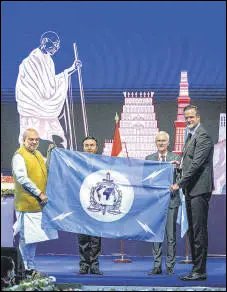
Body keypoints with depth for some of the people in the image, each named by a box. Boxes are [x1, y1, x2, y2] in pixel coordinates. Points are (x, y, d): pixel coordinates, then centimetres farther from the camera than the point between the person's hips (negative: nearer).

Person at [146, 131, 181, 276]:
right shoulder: (149, 159, 11)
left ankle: (170, 266, 4)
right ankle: (157, 266, 10)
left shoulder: (176, 158, 5)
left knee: (171, 235, -2)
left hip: (171, 200, -2)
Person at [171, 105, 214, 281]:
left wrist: (180, 183, -17)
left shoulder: (203, 137, -12)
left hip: (200, 190, -10)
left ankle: (200, 271, -7)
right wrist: (181, 164, 9)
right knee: (193, 231, 12)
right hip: (191, 190, 10)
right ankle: (196, 269, 17)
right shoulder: (191, 136, 20)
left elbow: (196, 164, -18)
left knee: (199, 231, -9)